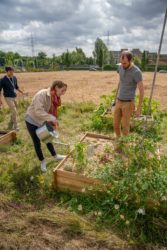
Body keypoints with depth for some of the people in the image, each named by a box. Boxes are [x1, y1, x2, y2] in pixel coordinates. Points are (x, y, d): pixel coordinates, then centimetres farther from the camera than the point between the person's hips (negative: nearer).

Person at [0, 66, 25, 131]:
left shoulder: (14, 78, 5)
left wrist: (22, 92, 9)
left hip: (14, 97, 6)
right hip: (8, 97, -6)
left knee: (14, 112, 11)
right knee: (14, 111, -12)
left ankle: (10, 126, 26)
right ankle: (16, 126, 1)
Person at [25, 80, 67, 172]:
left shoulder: (55, 97, -5)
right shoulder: (42, 94, -30)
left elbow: (52, 111, 1)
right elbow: (38, 111, -36)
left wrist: (53, 122, -11)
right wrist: (52, 118, -37)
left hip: (42, 121, 7)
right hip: (32, 121, -7)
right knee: (37, 142, 8)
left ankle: (55, 156, 38)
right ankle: (42, 161, 28)